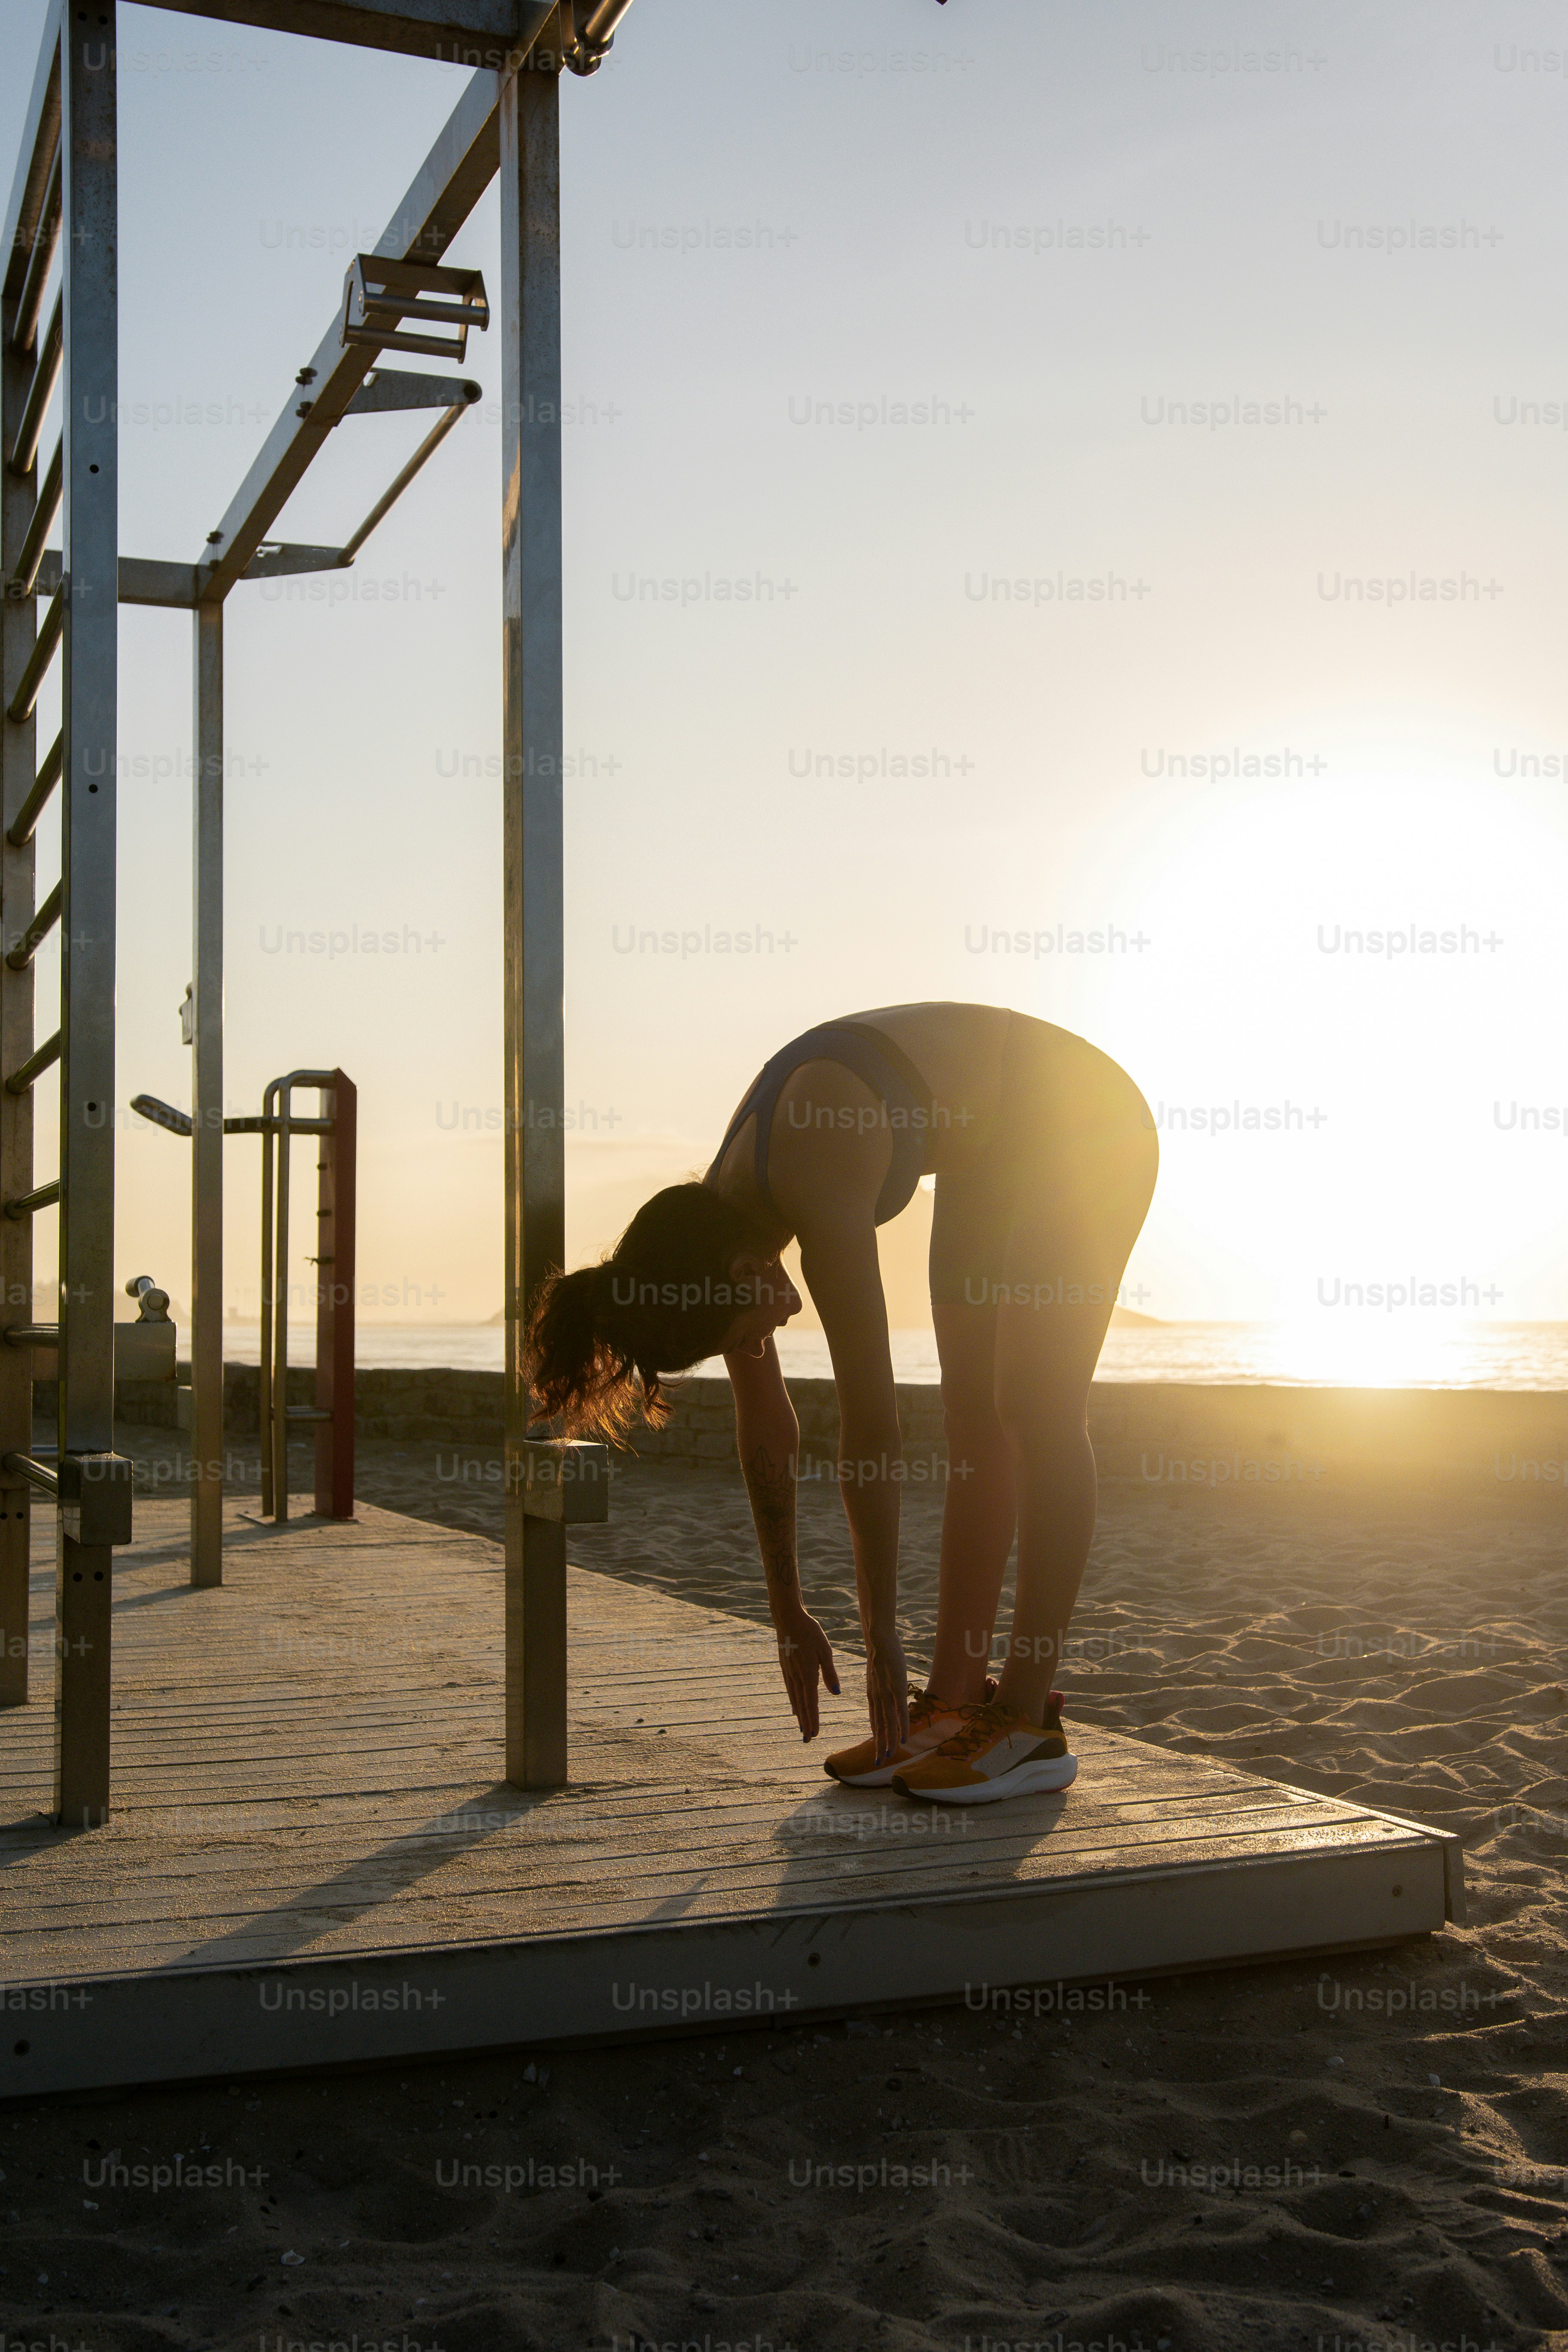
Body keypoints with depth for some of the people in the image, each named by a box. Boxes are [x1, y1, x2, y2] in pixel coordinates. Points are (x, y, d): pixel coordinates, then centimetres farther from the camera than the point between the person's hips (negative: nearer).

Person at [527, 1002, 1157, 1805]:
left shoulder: (820, 1195, -36)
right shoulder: (718, 1220, -10)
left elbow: (871, 1431, -33)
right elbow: (765, 1424, -1)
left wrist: (881, 1639, -25)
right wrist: (788, 1613, 4)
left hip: (1087, 1121, -8)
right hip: (996, 1155, 8)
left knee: (1040, 1414, -11)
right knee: (975, 1417, 3)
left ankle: (1028, 1720, -7)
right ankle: (954, 1700, 6)